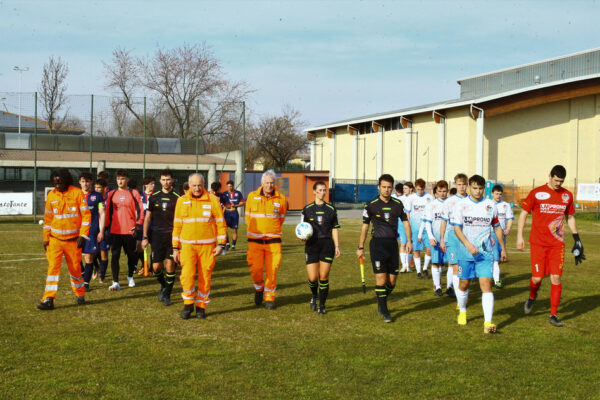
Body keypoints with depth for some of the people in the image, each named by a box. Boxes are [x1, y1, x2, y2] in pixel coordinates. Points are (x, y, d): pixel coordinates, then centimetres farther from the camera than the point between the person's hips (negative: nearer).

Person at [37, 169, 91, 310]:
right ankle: (48, 300, -13)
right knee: (53, 267, -10)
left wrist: (82, 235, -11)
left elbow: (86, 215, -5)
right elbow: (48, 218, 12)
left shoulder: (77, 193, -6)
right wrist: (46, 238, 10)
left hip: (73, 240, -2)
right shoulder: (51, 195, 3)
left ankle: (80, 296, 27)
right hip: (55, 239, 2)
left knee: (75, 269, 7)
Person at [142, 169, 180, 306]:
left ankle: (167, 295, 9)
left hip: (172, 236, -2)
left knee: (170, 266, -5)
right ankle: (163, 286, 29)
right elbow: (147, 218, 9)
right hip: (157, 236, 2)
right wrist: (145, 237, 3)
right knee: (156, 267, 0)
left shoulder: (177, 198, 1)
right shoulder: (153, 197, 6)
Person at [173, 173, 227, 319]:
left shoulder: (213, 200, -1)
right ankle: (188, 304, 8)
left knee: (205, 277, 3)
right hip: (187, 245, 1)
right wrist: (175, 248, 8)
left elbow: (221, 223, 3)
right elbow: (177, 225, 10)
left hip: (207, 245, -1)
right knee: (187, 275, -12)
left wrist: (221, 244, -5)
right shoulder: (182, 201, 5)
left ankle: (201, 306, 17)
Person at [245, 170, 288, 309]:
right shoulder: (252, 197, 2)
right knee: (255, 269, -8)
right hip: (255, 240, 0)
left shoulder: (281, 199, 1)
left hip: (273, 240, 0)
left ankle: (269, 298, 16)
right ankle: (259, 288, 23)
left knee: (272, 270, -1)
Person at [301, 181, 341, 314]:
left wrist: (337, 246, 5)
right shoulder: (307, 209, 4)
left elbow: (334, 229, 10)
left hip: (327, 244, 1)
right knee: (313, 278, -5)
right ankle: (314, 296, 27)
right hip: (312, 245, 0)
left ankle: (322, 305, 10)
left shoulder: (331, 209, 7)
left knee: (324, 277, -2)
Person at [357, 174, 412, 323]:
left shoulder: (398, 204, 7)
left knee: (392, 280, 5)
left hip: (393, 243, 3)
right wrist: (360, 247, 4)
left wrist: (409, 240, 1)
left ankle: (381, 303, 30)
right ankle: (385, 312, -1)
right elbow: (364, 227, 5)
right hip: (377, 244, -3)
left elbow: (405, 222, 14)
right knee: (381, 278, -10)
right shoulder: (371, 205, -1)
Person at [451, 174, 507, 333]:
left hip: (485, 253, 0)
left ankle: (488, 322, -16)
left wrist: (503, 248, 17)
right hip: (465, 253, 0)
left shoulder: (490, 205, 5)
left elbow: (497, 227, 15)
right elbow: (457, 228, -7)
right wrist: (468, 245, -21)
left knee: (486, 284, -11)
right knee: (464, 283, 11)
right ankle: (462, 311, 39)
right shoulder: (461, 205, -2)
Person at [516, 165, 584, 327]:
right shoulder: (536, 193, -3)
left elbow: (570, 217, 20)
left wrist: (576, 238, 15)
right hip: (538, 243, -2)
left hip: (557, 244, 2)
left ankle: (553, 315, 4)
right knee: (537, 277, -4)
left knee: (556, 278, -5)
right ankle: (532, 297, 31)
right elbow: (523, 213, 2)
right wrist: (519, 236, -4)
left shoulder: (567, 195, 8)